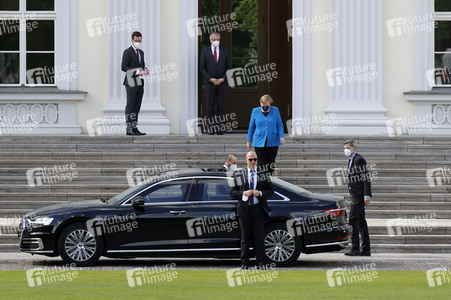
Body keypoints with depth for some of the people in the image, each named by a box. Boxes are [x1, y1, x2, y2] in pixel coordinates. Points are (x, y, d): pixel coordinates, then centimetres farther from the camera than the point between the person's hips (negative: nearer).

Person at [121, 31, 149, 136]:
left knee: (137, 107, 7)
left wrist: (145, 70, 1)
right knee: (130, 106, -7)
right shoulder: (127, 52, -6)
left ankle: (134, 128, 10)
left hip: (140, 83, 8)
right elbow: (124, 67, -12)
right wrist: (137, 71, -20)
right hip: (131, 83, -8)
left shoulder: (141, 52, 18)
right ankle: (130, 129, -7)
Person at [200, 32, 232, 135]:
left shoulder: (225, 51, 7)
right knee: (210, 106, -2)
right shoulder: (205, 51, 4)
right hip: (210, 83, -1)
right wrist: (210, 79, -9)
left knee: (221, 106, -1)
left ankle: (219, 128, 2)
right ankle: (210, 128, 1)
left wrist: (223, 79, -6)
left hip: (222, 83, 1)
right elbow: (202, 68, 2)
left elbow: (229, 67, 7)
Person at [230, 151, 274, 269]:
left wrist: (260, 193, -12)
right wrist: (244, 194, -14)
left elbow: (271, 190, 7)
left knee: (259, 237, 0)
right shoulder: (238, 175, 5)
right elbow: (232, 192, 4)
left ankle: (261, 262, 5)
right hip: (245, 210, 0)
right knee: (245, 237, 4)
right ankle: (244, 263, 9)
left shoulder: (264, 174, 6)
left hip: (259, 209, 0)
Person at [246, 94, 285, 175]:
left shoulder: (275, 110, 2)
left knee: (271, 162, 7)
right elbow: (251, 126, 11)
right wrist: (249, 140, 12)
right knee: (262, 163, -5)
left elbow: (280, 125, 6)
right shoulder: (255, 111, 3)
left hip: (273, 142, 1)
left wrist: (281, 136, -9)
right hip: (259, 142, -1)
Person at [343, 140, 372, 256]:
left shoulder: (359, 160, -12)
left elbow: (366, 178, -17)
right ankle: (366, 250, 12)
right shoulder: (351, 160, 19)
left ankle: (355, 249, -13)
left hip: (359, 195, -10)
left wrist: (367, 195, -22)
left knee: (352, 220, -13)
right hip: (355, 195, 10)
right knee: (361, 221, 10)